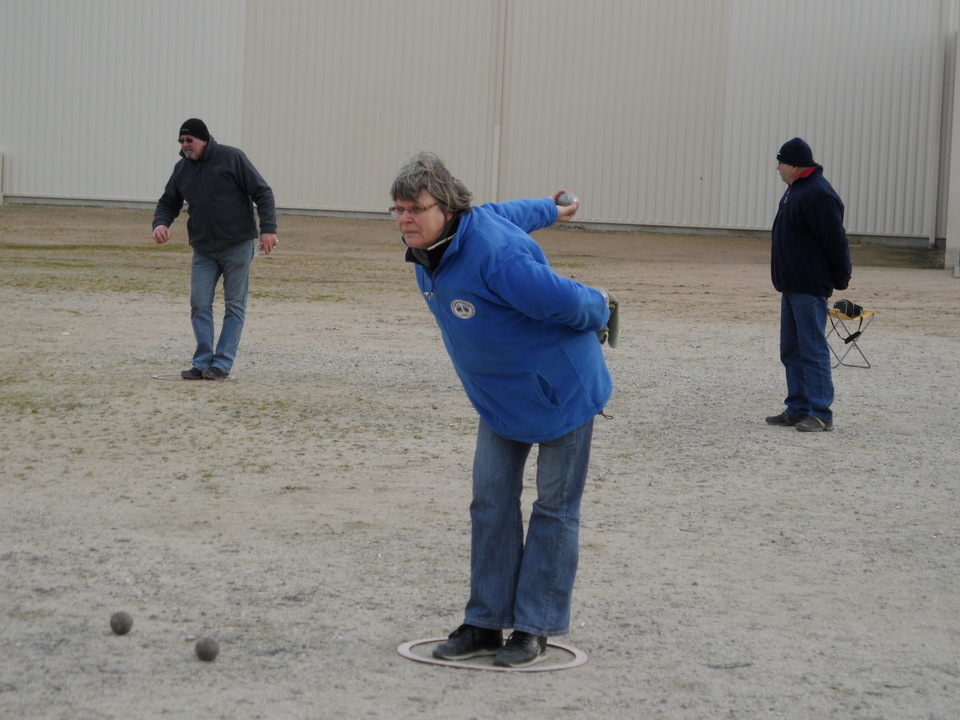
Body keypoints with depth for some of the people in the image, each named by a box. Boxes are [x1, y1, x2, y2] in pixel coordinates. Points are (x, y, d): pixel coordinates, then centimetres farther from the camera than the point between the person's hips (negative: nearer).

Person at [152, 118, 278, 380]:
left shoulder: (231, 158, -10)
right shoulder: (182, 169, 6)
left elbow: (262, 192, -9)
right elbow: (169, 202, 17)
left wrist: (268, 229, -17)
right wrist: (161, 223, -6)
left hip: (237, 247, -5)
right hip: (203, 250, 5)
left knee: (234, 306, 0)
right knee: (200, 305, -1)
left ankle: (222, 364, 3)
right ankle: (203, 363, 5)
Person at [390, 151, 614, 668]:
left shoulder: (495, 254, -34)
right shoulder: (428, 248, -3)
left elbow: (563, 300, -25)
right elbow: (505, 212, 16)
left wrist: (597, 309, -4)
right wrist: (547, 209, 32)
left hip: (558, 387, -8)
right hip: (500, 394, 8)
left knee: (554, 507, 1)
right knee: (491, 502, 3)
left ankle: (534, 629, 4)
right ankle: (485, 623, 7)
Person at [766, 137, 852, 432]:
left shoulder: (818, 195, -19)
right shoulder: (796, 189, 14)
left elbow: (835, 241, -20)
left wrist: (840, 278, -12)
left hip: (810, 288, -11)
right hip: (792, 286, 11)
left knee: (813, 350, -8)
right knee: (791, 351, 14)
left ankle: (820, 414, -5)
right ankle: (798, 410, 20)